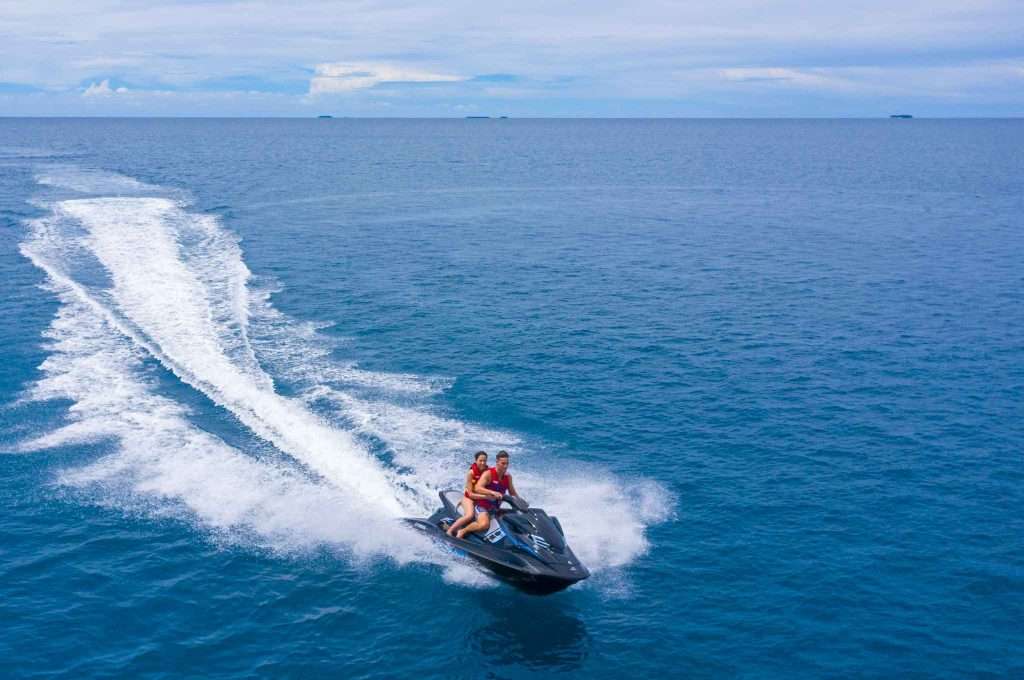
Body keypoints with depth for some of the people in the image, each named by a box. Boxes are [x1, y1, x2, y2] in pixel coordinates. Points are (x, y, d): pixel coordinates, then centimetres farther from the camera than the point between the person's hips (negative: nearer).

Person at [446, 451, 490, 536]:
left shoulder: (488, 472, -9)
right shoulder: (471, 473, -18)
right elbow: (470, 494, -20)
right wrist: (486, 496, -32)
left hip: (482, 499, 5)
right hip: (469, 497, -5)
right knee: (470, 515, -31)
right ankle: (449, 531, -21)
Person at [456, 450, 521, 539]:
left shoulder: (508, 477, 4)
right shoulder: (488, 474, -15)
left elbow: (513, 493, 18)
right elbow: (477, 488, -30)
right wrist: (493, 492, -43)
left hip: (496, 508, 7)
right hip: (483, 506, -7)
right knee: (484, 525, -35)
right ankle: (462, 531, -14)